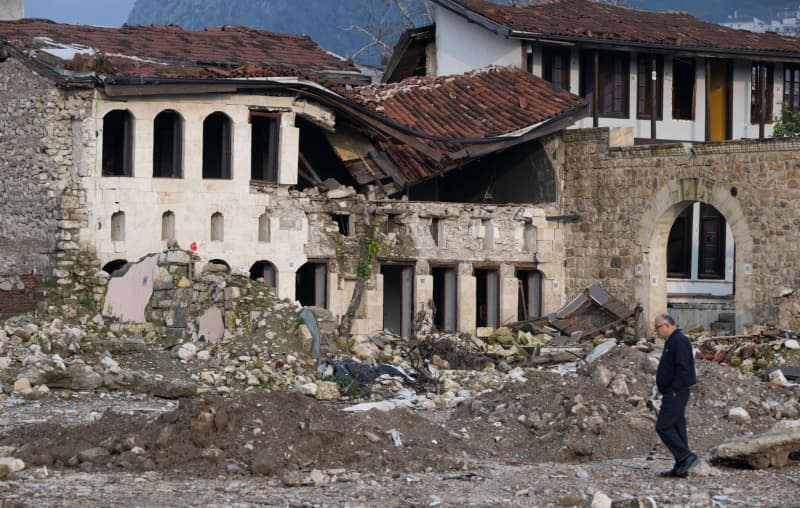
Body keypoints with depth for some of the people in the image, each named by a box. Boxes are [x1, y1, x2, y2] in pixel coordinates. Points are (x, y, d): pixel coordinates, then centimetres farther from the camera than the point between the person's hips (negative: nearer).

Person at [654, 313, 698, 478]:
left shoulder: (679, 341, -15)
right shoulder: (672, 341, 18)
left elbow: (682, 368, -23)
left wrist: (674, 390, -21)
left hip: (675, 393, -11)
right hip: (673, 394, 11)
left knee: (663, 427, -11)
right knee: (677, 427, 9)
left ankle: (686, 456, -10)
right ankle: (680, 468, 9)